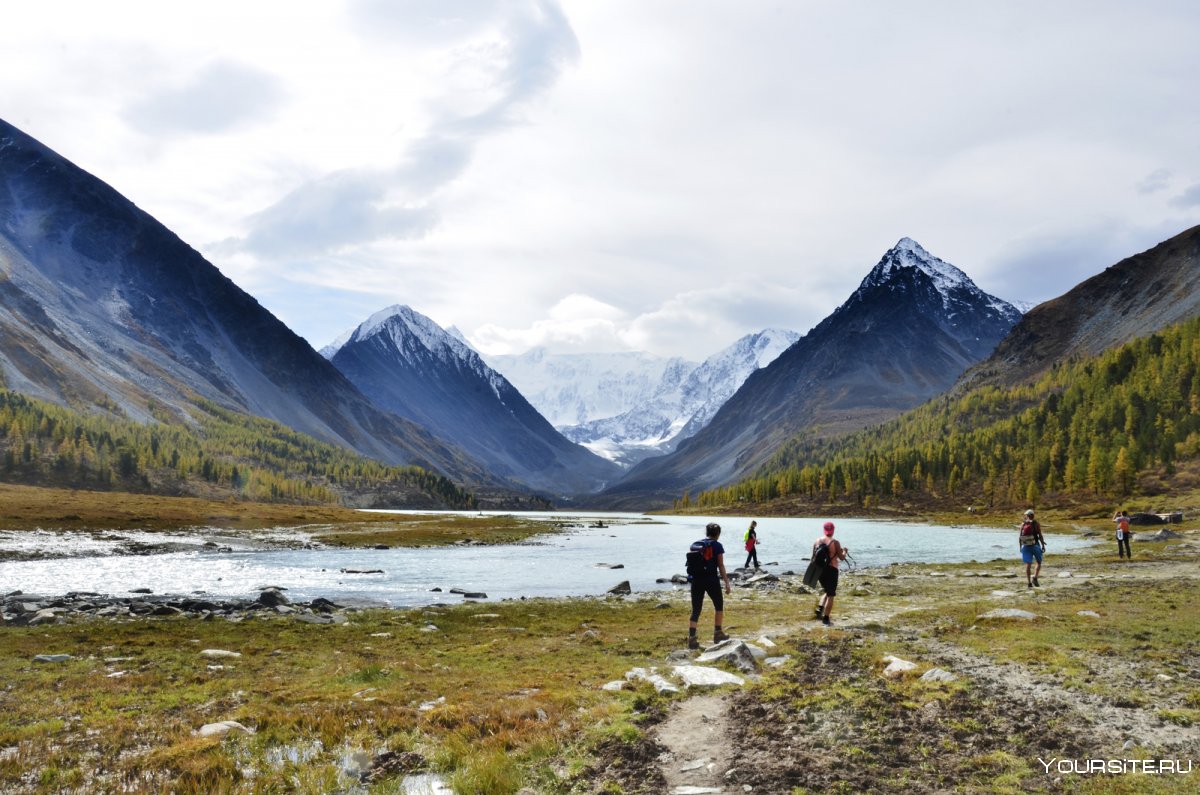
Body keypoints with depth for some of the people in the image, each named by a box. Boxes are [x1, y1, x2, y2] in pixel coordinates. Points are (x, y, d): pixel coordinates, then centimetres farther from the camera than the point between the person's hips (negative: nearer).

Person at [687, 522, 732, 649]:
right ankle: (717, 633, 24)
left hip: (696, 580, 4)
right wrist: (727, 583, -1)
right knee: (719, 606, 20)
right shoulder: (717, 545, -3)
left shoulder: (694, 545, 10)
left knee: (696, 610, 4)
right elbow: (721, 566, -5)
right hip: (711, 580, -4)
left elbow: (692, 564, 10)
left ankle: (691, 639, -7)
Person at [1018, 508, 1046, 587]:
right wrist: (1043, 545, 0)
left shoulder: (1023, 524, 1)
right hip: (1035, 545, -2)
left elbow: (1020, 536, 1)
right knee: (1039, 563, 14)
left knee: (1028, 564, 5)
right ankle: (1034, 577, -5)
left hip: (1026, 546, 2)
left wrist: (1020, 546, 11)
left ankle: (1029, 582, 1)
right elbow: (1040, 536, -8)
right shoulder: (1036, 523, -6)